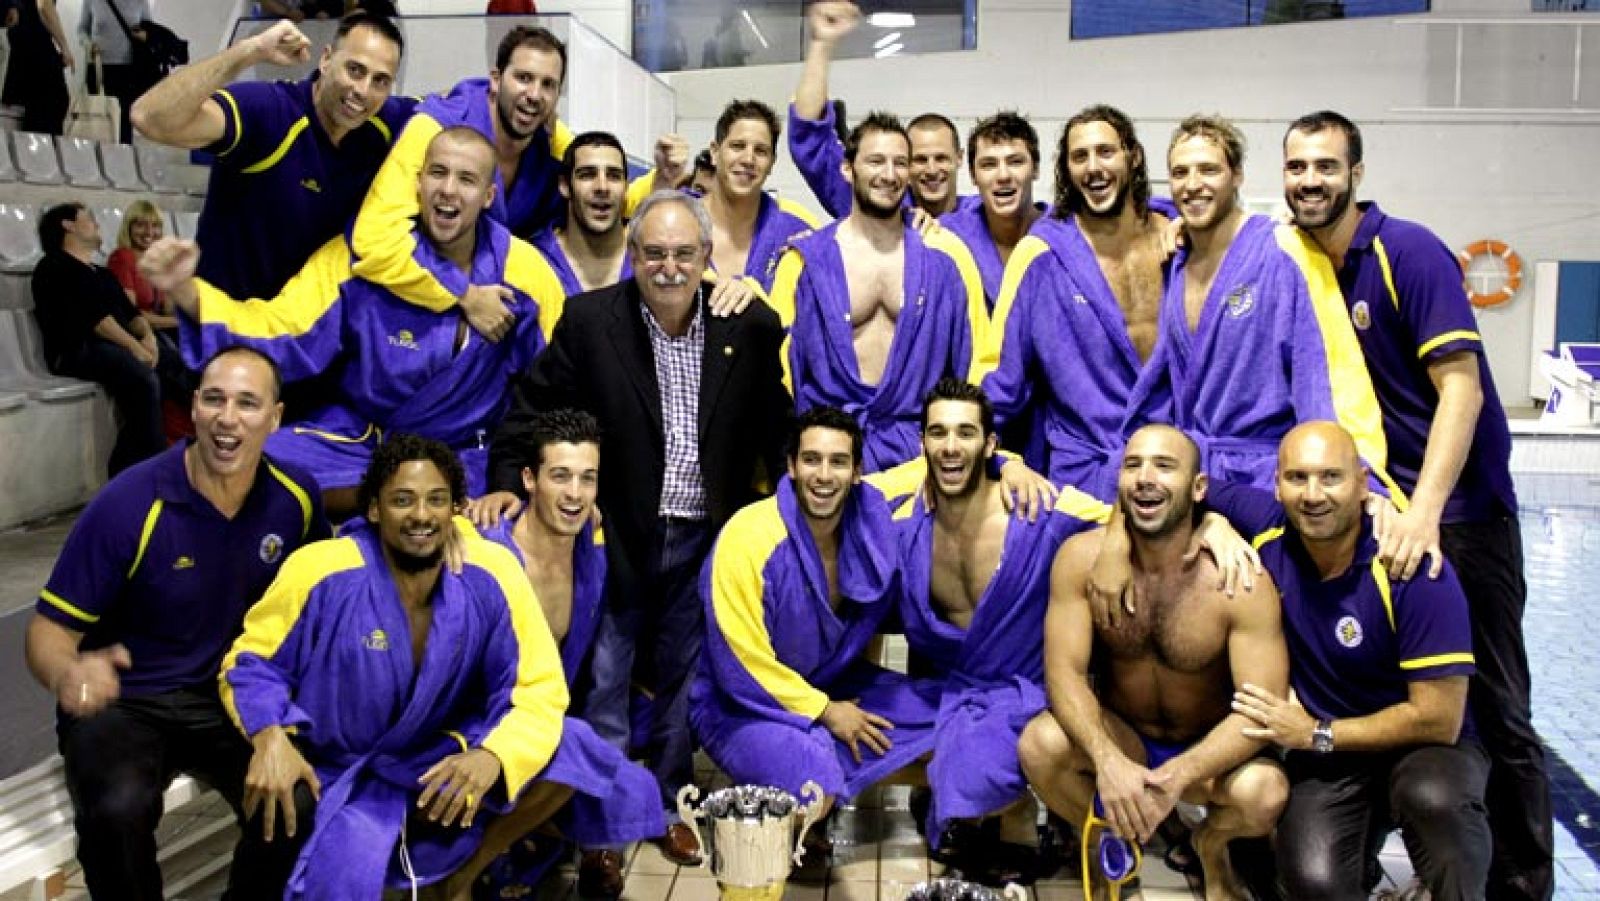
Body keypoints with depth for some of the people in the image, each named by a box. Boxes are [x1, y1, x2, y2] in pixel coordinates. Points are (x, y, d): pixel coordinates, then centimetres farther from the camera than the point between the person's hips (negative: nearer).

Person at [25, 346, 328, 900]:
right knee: (117, 810, -34)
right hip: (122, 701, -2)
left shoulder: (295, 496, -6)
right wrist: (68, 676, -36)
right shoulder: (128, 504, -18)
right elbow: (49, 628, -14)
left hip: (231, 694, 3)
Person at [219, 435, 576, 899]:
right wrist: (270, 738, -28)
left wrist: (491, 756, -34)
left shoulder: (490, 573, -17)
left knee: (560, 759, -15)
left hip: (439, 761, 4)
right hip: (337, 770, -4)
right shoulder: (322, 571, -22)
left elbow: (539, 688, -14)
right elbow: (251, 661, -7)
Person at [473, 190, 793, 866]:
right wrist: (505, 484, -13)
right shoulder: (589, 320, -8)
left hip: (704, 538, 2)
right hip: (615, 536, -1)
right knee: (603, 681, 8)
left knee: (684, 681, 16)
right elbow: (532, 406, -3)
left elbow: (775, 427, 3)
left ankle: (667, 803, 35)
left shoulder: (751, 326, -4)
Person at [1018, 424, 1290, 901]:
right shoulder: (1081, 556, -18)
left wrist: (1179, 775, -39)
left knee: (1266, 794, -32)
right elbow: (1064, 673, -19)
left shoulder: (1241, 581, -22)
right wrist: (1107, 760, -38)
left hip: (1206, 749, -1)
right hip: (1116, 736, 1)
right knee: (1040, 745, -30)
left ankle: (1211, 844, 8)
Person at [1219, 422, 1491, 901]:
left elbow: (1438, 720, -19)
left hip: (1425, 745, -2)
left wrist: (1316, 734, -16)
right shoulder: (1267, 530, -11)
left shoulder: (1413, 569, -22)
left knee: (1433, 796, -37)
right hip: (1326, 756, 2)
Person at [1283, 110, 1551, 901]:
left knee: (1498, 715, 2)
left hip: (1461, 511, -5)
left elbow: (1462, 389, -19)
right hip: (1372, 509, 5)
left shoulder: (1409, 252, -12)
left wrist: (1424, 513, -27)